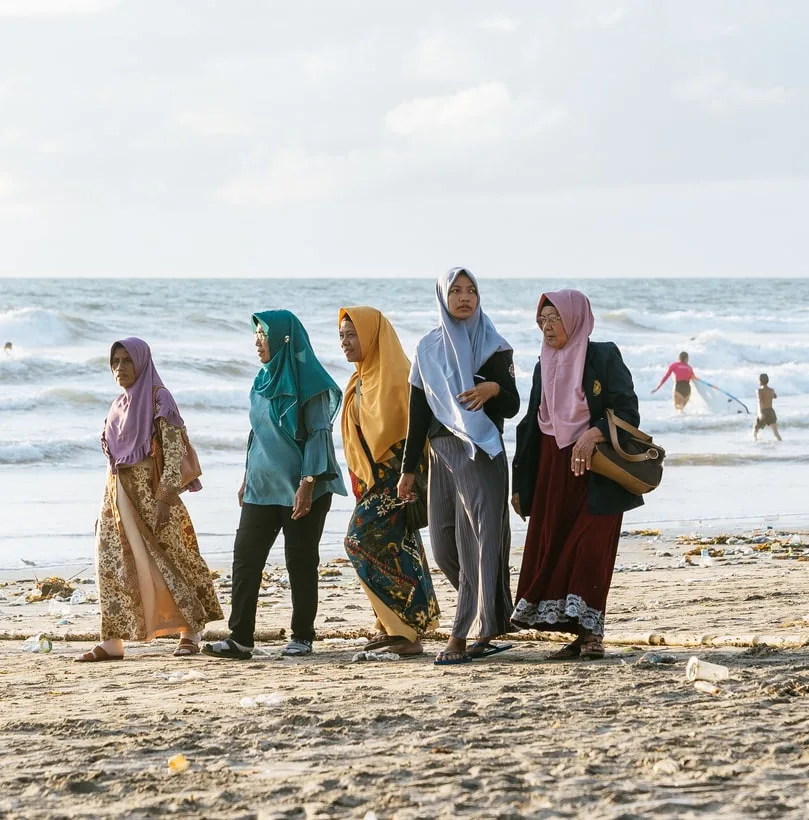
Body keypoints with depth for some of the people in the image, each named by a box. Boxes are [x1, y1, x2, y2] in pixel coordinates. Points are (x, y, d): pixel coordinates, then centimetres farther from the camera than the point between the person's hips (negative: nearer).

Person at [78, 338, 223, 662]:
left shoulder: (158, 398, -7)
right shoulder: (119, 405, 15)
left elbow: (174, 449, -13)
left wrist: (165, 498, -20)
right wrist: (109, 501, 15)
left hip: (150, 490, -7)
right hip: (118, 492, 7)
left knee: (169, 559, -1)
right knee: (112, 562, -1)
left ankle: (191, 631, 9)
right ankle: (113, 640, 0)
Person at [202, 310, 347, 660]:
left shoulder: (308, 382, -9)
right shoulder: (264, 380, 13)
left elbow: (318, 434, -13)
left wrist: (308, 483, -19)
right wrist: (247, 476, 19)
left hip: (301, 489, -7)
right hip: (262, 486, 7)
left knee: (301, 560, 0)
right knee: (245, 556, -2)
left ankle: (302, 636, 10)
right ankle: (239, 638, -3)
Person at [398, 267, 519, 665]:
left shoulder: (495, 347, 1)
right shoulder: (428, 349, 11)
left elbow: (512, 407, -3)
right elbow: (418, 412, 11)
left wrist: (494, 388, -25)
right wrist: (409, 468, 8)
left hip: (481, 453, -5)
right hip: (441, 453, 5)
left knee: (476, 542, -9)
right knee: (444, 547, 3)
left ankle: (461, 637, -8)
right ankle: (493, 621, 20)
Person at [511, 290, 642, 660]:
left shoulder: (603, 356, -4)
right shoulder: (545, 366, 14)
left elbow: (627, 411, -9)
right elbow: (532, 423, 16)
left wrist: (594, 434, -26)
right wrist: (521, 483, 14)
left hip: (596, 471, -6)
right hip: (553, 471, 6)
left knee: (589, 547, -12)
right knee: (551, 548, -2)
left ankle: (591, 634, -9)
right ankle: (582, 635, 1)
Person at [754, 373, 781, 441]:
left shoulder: (760, 390, -6)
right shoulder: (772, 390, 12)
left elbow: (760, 400, -24)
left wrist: (760, 412, -34)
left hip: (764, 413, -4)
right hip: (771, 412, 4)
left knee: (755, 431, 15)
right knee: (776, 433, -7)